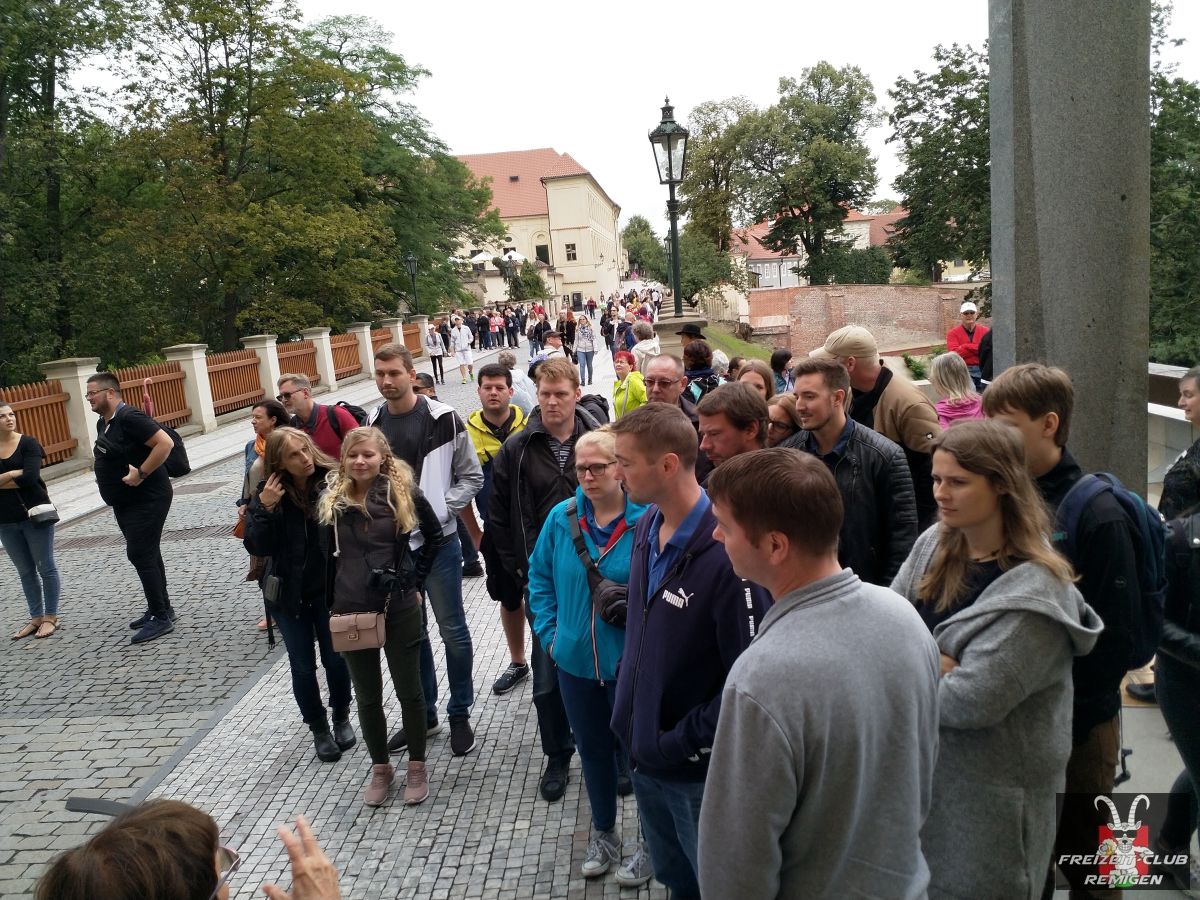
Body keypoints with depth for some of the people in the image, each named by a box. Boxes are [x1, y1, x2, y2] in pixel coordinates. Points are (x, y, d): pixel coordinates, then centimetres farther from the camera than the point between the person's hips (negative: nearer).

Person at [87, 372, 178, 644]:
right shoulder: (103, 423, 11)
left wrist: (141, 474, -26)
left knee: (140, 555, -9)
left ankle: (161, 618, -1)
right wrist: (108, 478, 10)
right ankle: (161, 609, 26)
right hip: (125, 502, 10)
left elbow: (165, 443, -29)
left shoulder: (129, 418, -20)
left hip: (146, 500, -10)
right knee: (147, 554, 15)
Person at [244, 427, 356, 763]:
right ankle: (318, 728, 32)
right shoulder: (267, 494, -12)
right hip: (289, 594, 1)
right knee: (303, 665, 12)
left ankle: (341, 718, 37)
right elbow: (258, 547, -16)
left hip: (330, 589, -1)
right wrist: (265, 509, -26)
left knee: (335, 658, 12)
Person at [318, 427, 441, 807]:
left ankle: (417, 767, 29)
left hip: (399, 609, -2)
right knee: (367, 697, 15)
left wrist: (414, 580, 3)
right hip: (350, 613, 2)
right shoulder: (332, 500, -1)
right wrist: (332, 602, 6)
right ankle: (380, 768, 34)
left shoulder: (404, 492, -8)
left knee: (409, 691, 11)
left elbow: (434, 535, 6)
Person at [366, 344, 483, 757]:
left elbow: (472, 478, -5)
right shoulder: (372, 423, 4)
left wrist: (439, 510, -15)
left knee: (453, 630, 6)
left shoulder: (443, 419, -10)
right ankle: (423, 714, 31)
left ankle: (460, 714, 23)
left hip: (437, 542, -4)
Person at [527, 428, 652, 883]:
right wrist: (549, 633, 2)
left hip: (632, 664, -4)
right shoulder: (561, 517, -5)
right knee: (592, 748, 21)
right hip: (575, 660, 4)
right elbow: (540, 577, 8)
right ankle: (603, 833, 43)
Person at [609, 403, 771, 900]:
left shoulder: (725, 552, -26)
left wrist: (682, 741, -18)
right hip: (643, 752, 7)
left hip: (699, 767, -7)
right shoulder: (646, 529, -1)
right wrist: (627, 687, 6)